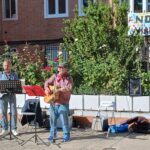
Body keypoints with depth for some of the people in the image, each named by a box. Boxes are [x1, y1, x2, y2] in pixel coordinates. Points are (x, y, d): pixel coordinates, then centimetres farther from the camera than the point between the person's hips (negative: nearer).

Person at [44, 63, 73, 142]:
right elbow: (47, 82, 11)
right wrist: (47, 88, -10)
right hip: (53, 102, 4)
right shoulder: (55, 76, 10)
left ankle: (66, 135, 10)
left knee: (64, 120, -3)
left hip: (63, 103, -4)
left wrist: (59, 90, -30)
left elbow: (69, 88, -16)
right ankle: (53, 135, 23)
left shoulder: (69, 78, -3)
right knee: (52, 119, 10)